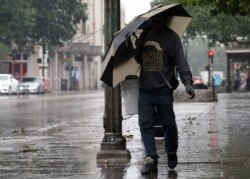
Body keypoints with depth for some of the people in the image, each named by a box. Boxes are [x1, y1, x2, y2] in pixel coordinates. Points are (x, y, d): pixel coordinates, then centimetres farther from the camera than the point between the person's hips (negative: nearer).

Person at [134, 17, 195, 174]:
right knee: (145, 124, -1)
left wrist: (187, 82, -23)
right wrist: (138, 47, -1)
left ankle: (172, 153, 28)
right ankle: (151, 159, 2)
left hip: (164, 90, -4)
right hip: (145, 89, 4)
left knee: (168, 124, 5)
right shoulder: (145, 35, 12)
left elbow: (181, 61, -11)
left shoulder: (171, 37, -5)